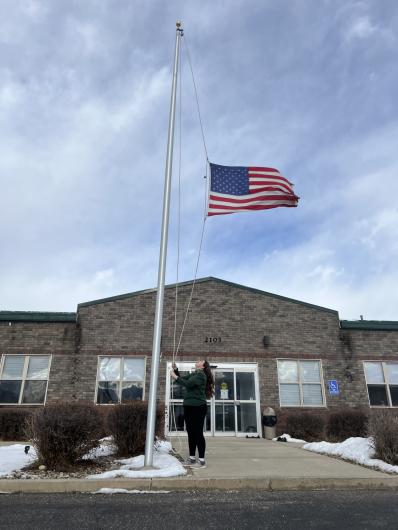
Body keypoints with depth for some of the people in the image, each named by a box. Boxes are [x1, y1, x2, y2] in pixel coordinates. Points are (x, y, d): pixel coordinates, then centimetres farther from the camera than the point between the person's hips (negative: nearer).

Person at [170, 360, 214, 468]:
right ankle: (192, 458, 19)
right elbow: (181, 379, 20)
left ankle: (202, 460, -1)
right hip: (189, 406, 9)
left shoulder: (201, 375, -10)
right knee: (191, 433, 11)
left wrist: (175, 377, -16)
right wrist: (175, 369, 6)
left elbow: (188, 384, -22)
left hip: (198, 407, -9)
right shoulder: (193, 374, 17)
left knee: (198, 433, -6)